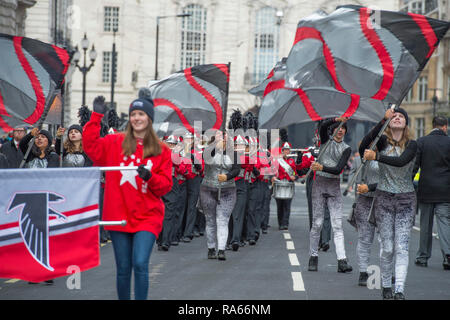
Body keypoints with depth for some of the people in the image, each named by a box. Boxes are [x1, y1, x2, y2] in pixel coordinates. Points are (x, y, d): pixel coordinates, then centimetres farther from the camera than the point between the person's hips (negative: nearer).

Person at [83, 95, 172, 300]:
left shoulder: (161, 150, 4)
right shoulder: (115, 143, 7)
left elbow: (165, 185, 3)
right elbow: (91, 147, -6)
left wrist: (150, 177, -17)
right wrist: (97, 116, -10)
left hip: (147, 217, -1)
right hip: (119, 216, 1)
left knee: (140, 264, -15)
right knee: (123, 268, 8)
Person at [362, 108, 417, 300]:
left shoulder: (411, 145, 0)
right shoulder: (383, 141, 1)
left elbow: (401, 161, -20)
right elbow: (365, 145, -21)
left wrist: (376, 156, -19)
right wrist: (383, 121, -28)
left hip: (405, 199, 0)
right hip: (384, 198, 0)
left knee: (402, 247, -8)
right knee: (387, 247, 1)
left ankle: (399, 290, -12)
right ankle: (386, 286, 18)